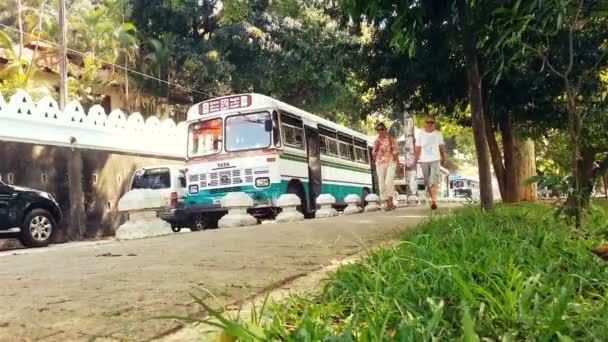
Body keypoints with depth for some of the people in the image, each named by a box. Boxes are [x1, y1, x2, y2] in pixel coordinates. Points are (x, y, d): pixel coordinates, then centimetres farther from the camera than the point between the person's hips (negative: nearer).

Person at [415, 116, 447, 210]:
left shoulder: (438, 134, 4)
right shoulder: (420, 134, 2)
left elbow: (442, 147, 10)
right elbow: (418, 148, 2)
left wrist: (443, 158, 12)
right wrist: (416, 160, -2)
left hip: (435, 160, -1)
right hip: (424, 161, 1)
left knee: (434, 181, -16)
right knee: (428, 183, 8)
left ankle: (433, 201, -19)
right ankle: (433, 199, 21)